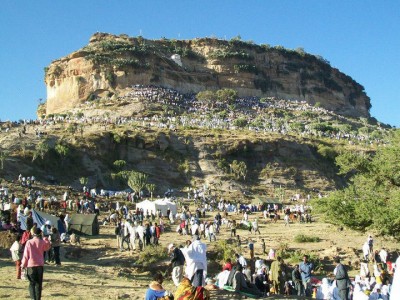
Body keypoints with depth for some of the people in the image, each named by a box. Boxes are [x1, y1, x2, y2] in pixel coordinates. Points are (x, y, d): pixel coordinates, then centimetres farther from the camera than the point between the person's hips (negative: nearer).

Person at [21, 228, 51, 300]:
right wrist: (46, 239, 14)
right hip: (40, 265, 1)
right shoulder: (42, 242, -4)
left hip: (31, 265, -1)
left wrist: (23, 264, 6)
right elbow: (47, 248, 18)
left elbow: (26, 255, -3)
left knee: (32, 283, 4)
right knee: (39, 283, 11)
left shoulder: (29, 242, -6)